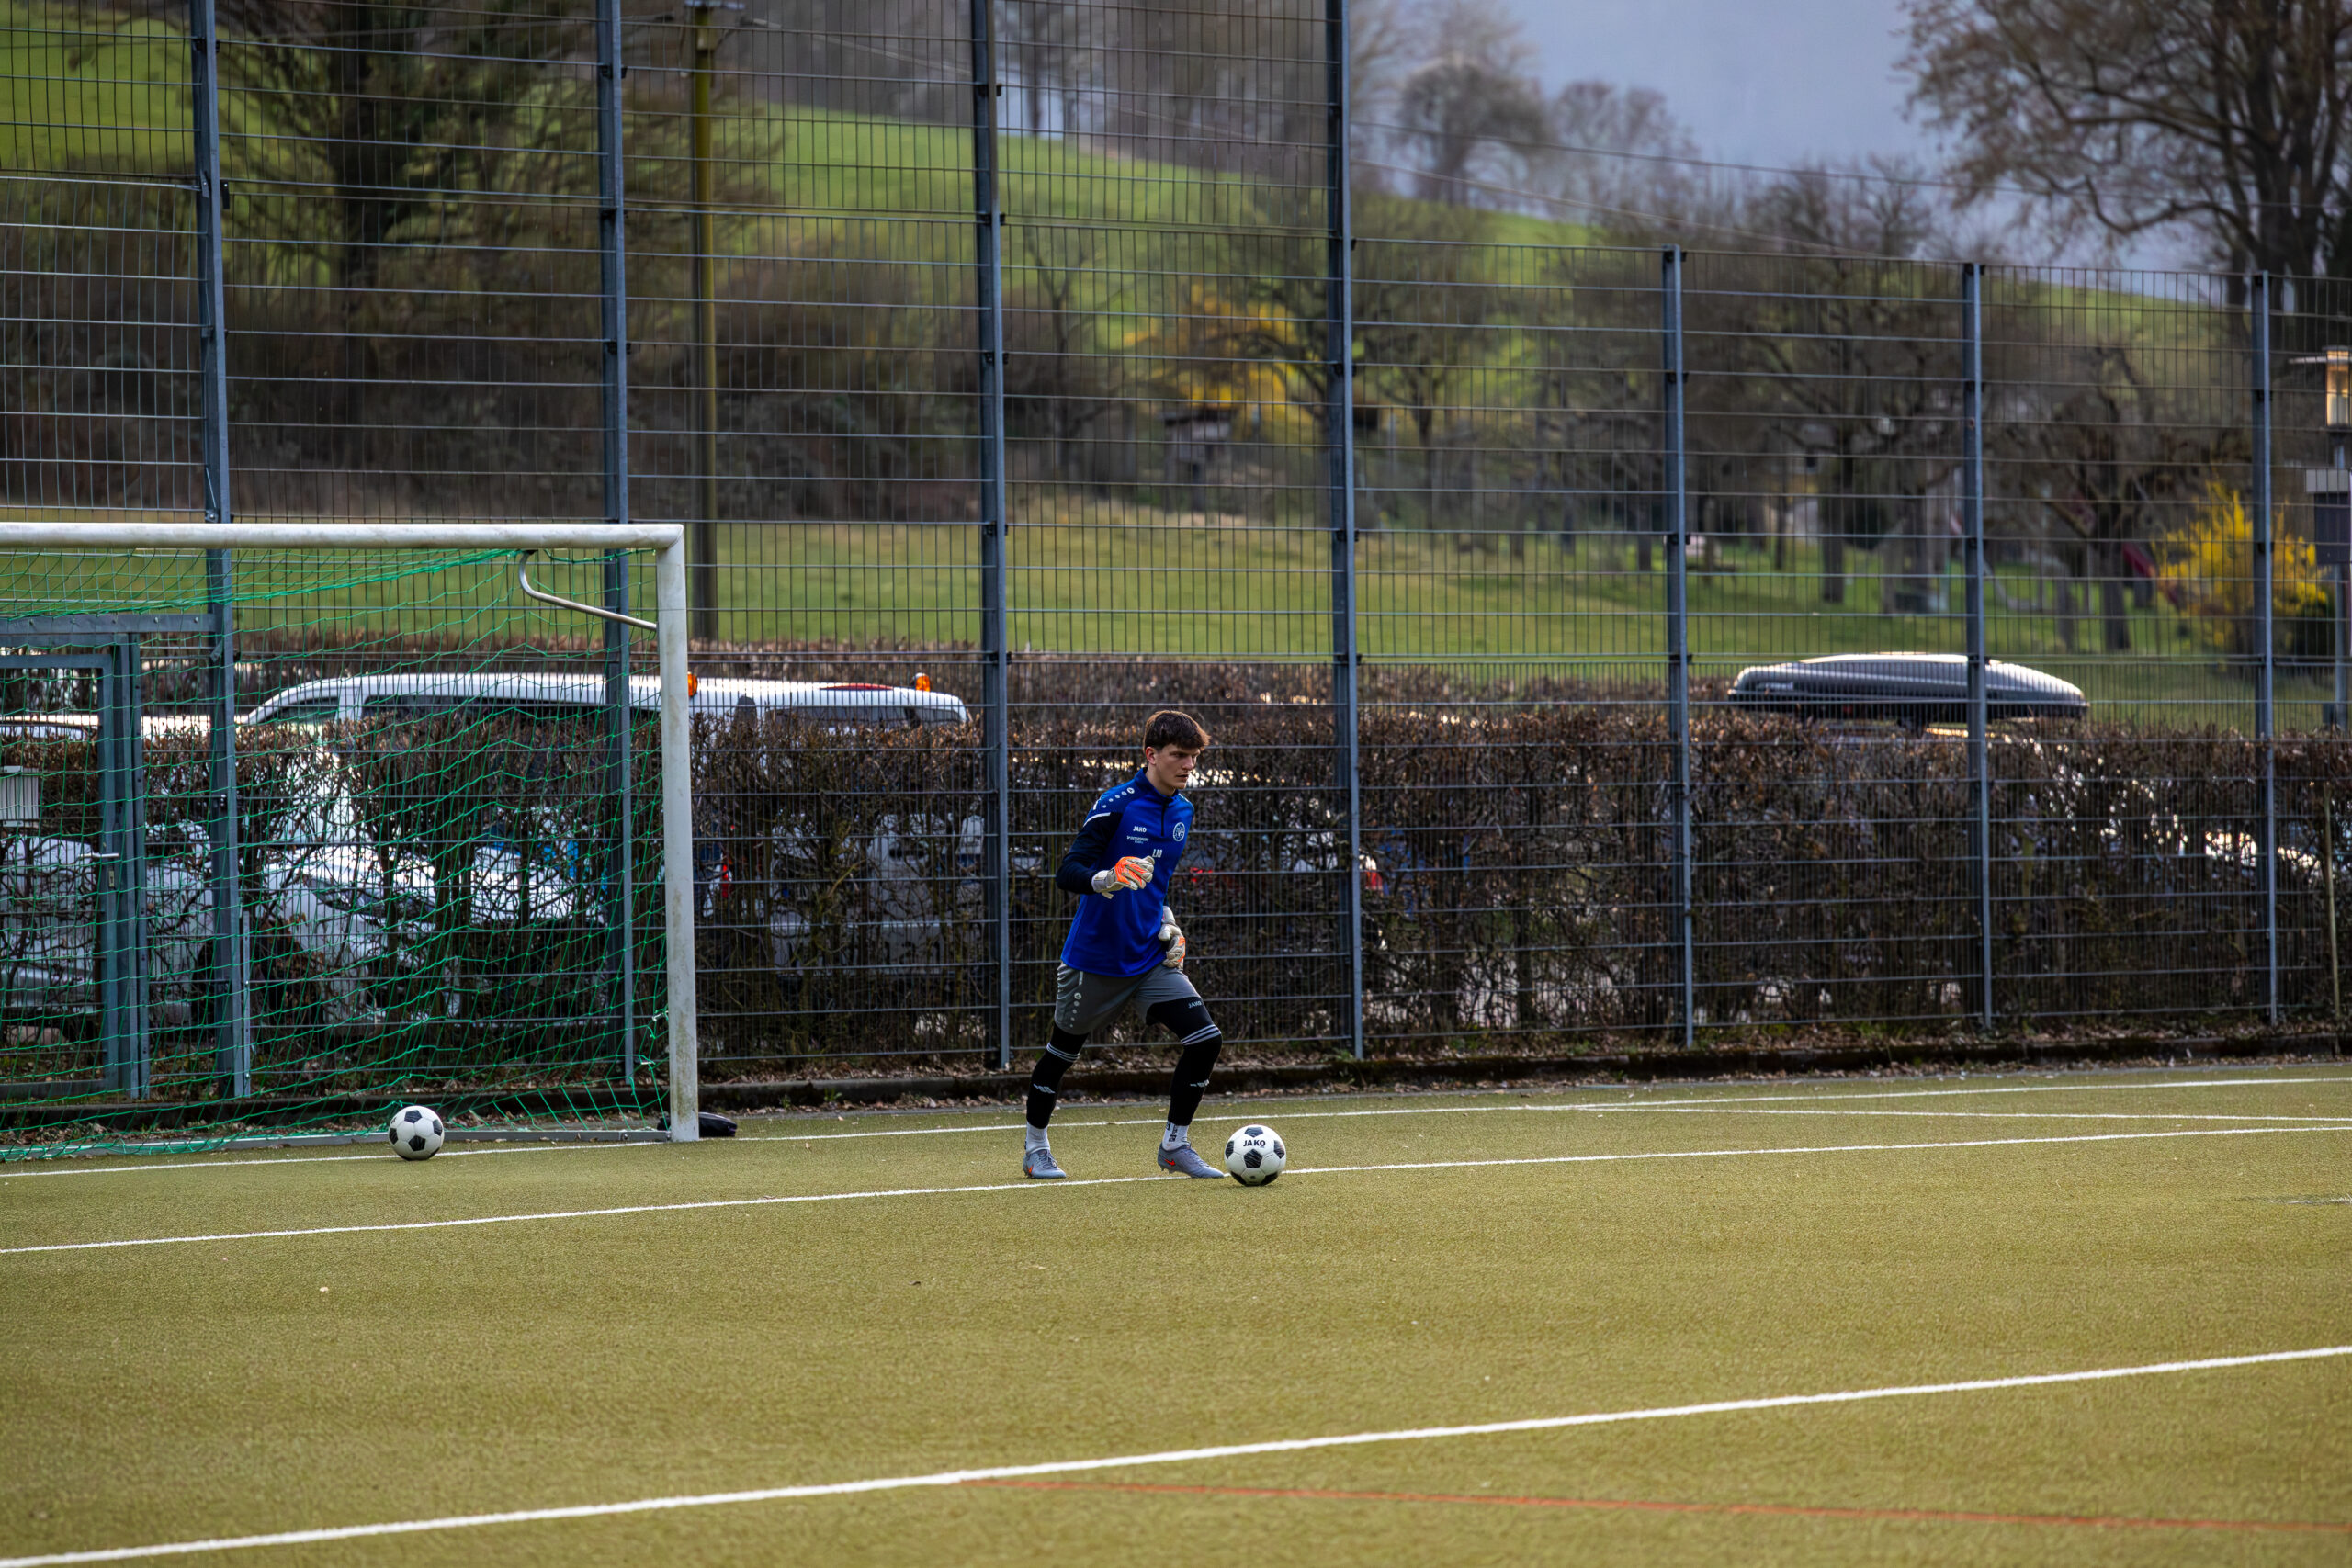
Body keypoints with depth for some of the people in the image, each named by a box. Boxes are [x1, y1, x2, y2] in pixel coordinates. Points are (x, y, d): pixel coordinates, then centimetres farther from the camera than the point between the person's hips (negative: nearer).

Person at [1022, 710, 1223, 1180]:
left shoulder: (1182, 812, 8)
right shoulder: (1117, 806, -16)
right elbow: (1066, 874, -21)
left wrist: (1167, 925, 12)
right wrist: (1106, 879, -41)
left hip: (1151, 958, 6)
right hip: (1095, 958, -6)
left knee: (1205, 1039, -7)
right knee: (1063, 1049, 8)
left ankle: (1175, 1145, 7)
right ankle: (1035, 1149, 27)